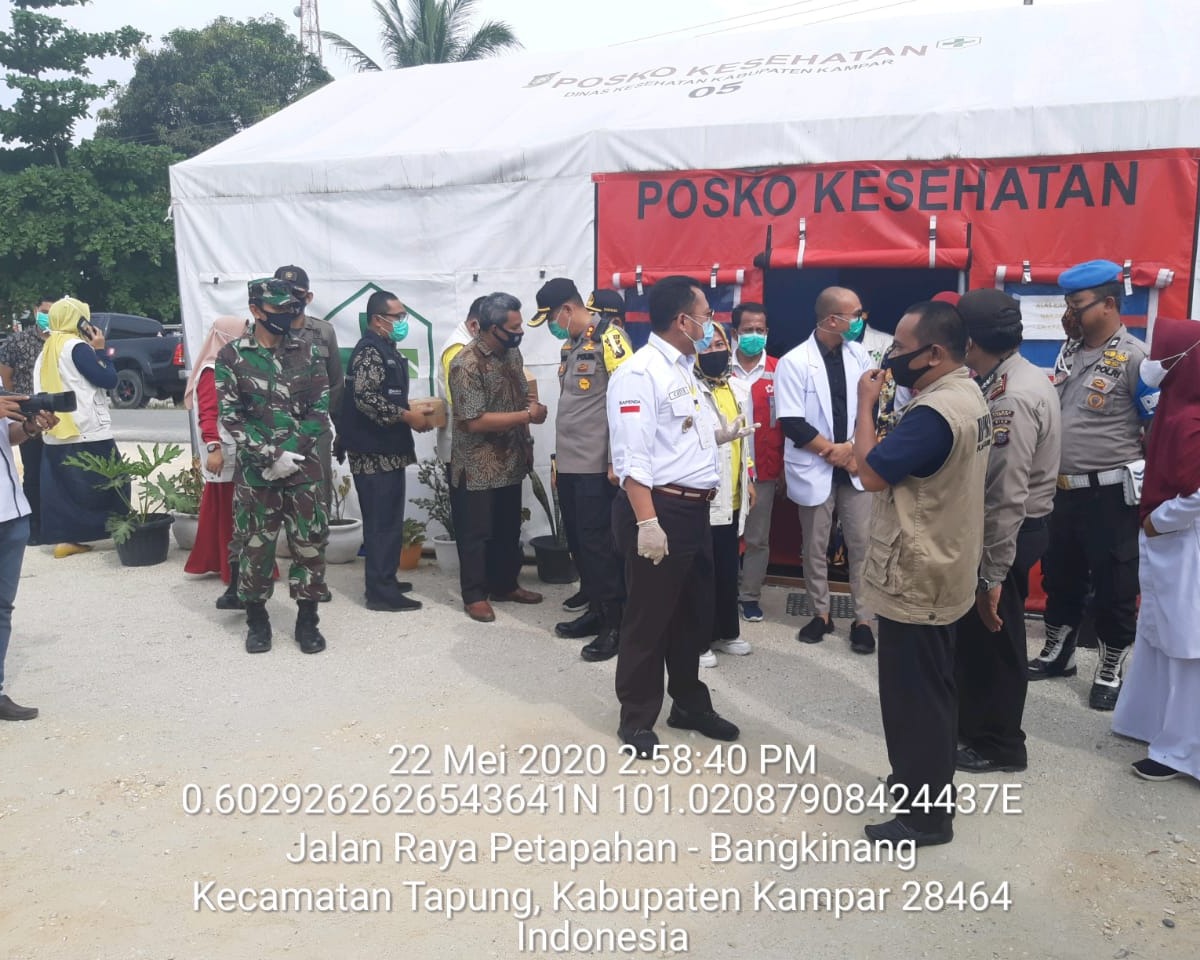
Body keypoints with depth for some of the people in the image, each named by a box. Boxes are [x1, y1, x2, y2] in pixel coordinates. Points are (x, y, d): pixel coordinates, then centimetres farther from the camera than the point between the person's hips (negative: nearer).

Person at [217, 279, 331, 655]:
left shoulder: (306, 352, 5)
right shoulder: (231, 356, -2)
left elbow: (321, 408, 0)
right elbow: (230, 415, -7)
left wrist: (289, 453, -11)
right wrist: (271, 456, -16)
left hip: (304, 468, 2)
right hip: (256, 471, -2)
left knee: (310, 545, 4)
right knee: (255, 547, 7)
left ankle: (307, 620, 18)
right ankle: (257, 620, 24)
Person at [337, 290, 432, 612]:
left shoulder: (384, 349, 17)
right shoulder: (370, 350, -15)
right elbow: (366, 398, -25)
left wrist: (412, 408, 8)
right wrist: (408, 416, -19)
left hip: (386, 450, 10)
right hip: (375, 452, -10)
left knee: (385, 519, 16)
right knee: (383, 521, -5)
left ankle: (384, 580, 26)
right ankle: (381, 592, 0)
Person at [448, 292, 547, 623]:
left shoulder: (513, 353, 3)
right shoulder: (467, 364, -22)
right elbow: (475, 421, -25)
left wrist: (529, 424, 0)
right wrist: (527, 415, -22)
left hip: (510, 461, 7)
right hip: (477, 467, -7)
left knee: (509, 529, 18)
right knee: (476, 532, 6)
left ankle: (505, 585, 34)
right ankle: (474, 595, 19)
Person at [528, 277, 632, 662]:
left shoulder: (608, 339, -12)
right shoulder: (571, 345, 15)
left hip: (596, 464, -9)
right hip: (569, 463, 9)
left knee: (597, 541, -4)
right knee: (578, 540, 13)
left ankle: (615, 622, 6)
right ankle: (595, 609, 25)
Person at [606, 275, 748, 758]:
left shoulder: (683, 370, 15)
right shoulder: (640, 373, -16)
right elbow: (632, 456, -22)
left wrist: (718, 432, 26)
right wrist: (647, 522, -26)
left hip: (694, 509, 10)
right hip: (659, 509, -9)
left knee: (693, 612, 20)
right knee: (648, 618, 4)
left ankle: (690, 704, 37)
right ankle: (637, 718, 21)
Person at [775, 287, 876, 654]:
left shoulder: (859, 354, 3)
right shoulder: (794, 362, -9)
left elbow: (870, 408, 4)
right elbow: (791, 423, -13)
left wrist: (854, 449, -10)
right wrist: (832, 451, -12)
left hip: (855, 467, 3)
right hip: (815, 469, -3)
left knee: (862, 545, 3)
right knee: (815, 548, 10)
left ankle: (863, 619, 14)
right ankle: (821, 614, 26)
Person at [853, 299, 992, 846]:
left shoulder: (934, 412, -26)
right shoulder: (966, 395, 8)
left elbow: (871, 473, -23)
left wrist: (866, 405, -13)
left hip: (915, 581, -10)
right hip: (940, 573, 11)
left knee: (912, 697, 2)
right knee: (928, 691, 22)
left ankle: (924, 815, 15)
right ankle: (926, 785, 37)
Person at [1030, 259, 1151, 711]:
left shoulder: (1134, 357, -14)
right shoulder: (1068, 351, 8)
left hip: (1110, 495, -7)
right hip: (1063, 489, 7)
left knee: (1113, 585, 7)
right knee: (1059, 575, 18)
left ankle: (1111, 669, 23)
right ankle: (1058, 651, 36)